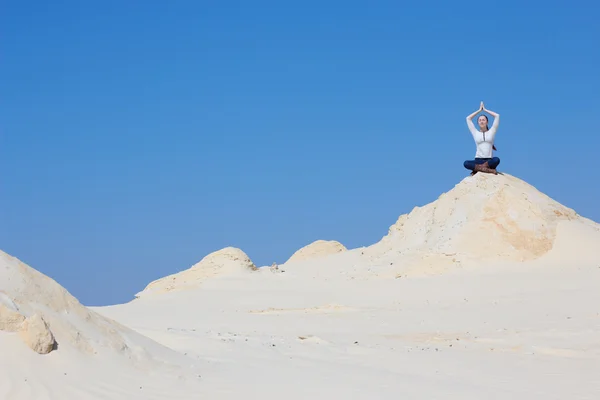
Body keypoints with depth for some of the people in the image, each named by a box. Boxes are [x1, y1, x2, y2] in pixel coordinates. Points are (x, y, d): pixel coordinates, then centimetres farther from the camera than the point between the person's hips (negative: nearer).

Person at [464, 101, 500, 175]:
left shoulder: (491, 132, 12)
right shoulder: (476, 133, 14)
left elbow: (497, 116, 8)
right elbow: (468, 119, 13)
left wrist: (485, 109, 16)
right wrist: (479, 110, 18)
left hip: (489, 160, 0)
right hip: (478, 160, 1)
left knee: (496, 160, -38)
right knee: (466, 163, -33)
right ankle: (489, 169, -38)